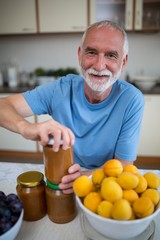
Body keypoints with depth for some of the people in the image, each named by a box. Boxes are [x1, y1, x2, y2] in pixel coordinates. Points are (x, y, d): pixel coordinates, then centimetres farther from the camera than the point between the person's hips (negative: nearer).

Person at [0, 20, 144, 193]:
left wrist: (86, 177, -34)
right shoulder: (60, 89, -14)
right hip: (60, 183, 1)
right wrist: (26, 127, -39)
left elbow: (123, 165, -14)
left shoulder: (132, 100, -17)